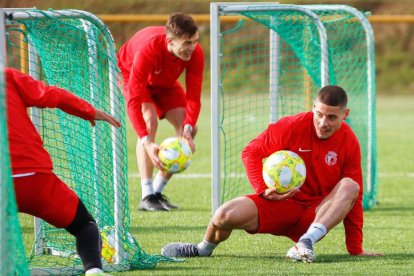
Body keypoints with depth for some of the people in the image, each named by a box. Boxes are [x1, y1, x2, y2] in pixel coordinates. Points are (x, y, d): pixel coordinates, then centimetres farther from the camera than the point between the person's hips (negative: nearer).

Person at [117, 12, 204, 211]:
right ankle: (147, 197, -27)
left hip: (165, 83, 5)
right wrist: (147, 143, -54)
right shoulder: (148, 50, -44)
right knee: (149, 120, -29)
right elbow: (133, 101, -45)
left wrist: (188, 129, -46)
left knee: (188, 129, -7)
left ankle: (158, 191, 6)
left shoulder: (195, 53, -31)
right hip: (130, 74, -5)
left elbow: (193, 96, -28)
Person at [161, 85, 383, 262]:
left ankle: (305, 243, -40)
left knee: (350, 186, -28)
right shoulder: (292, 127, -11)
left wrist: (355, 248, -4)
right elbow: (251, 152, -1)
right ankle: (203, 249, 12)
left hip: (316, 214, 1)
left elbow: (353, 197, -2)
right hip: (280, 201, 0)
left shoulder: (349, 143, -6)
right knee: (225, 216, -25)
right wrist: (263, 189, -16)